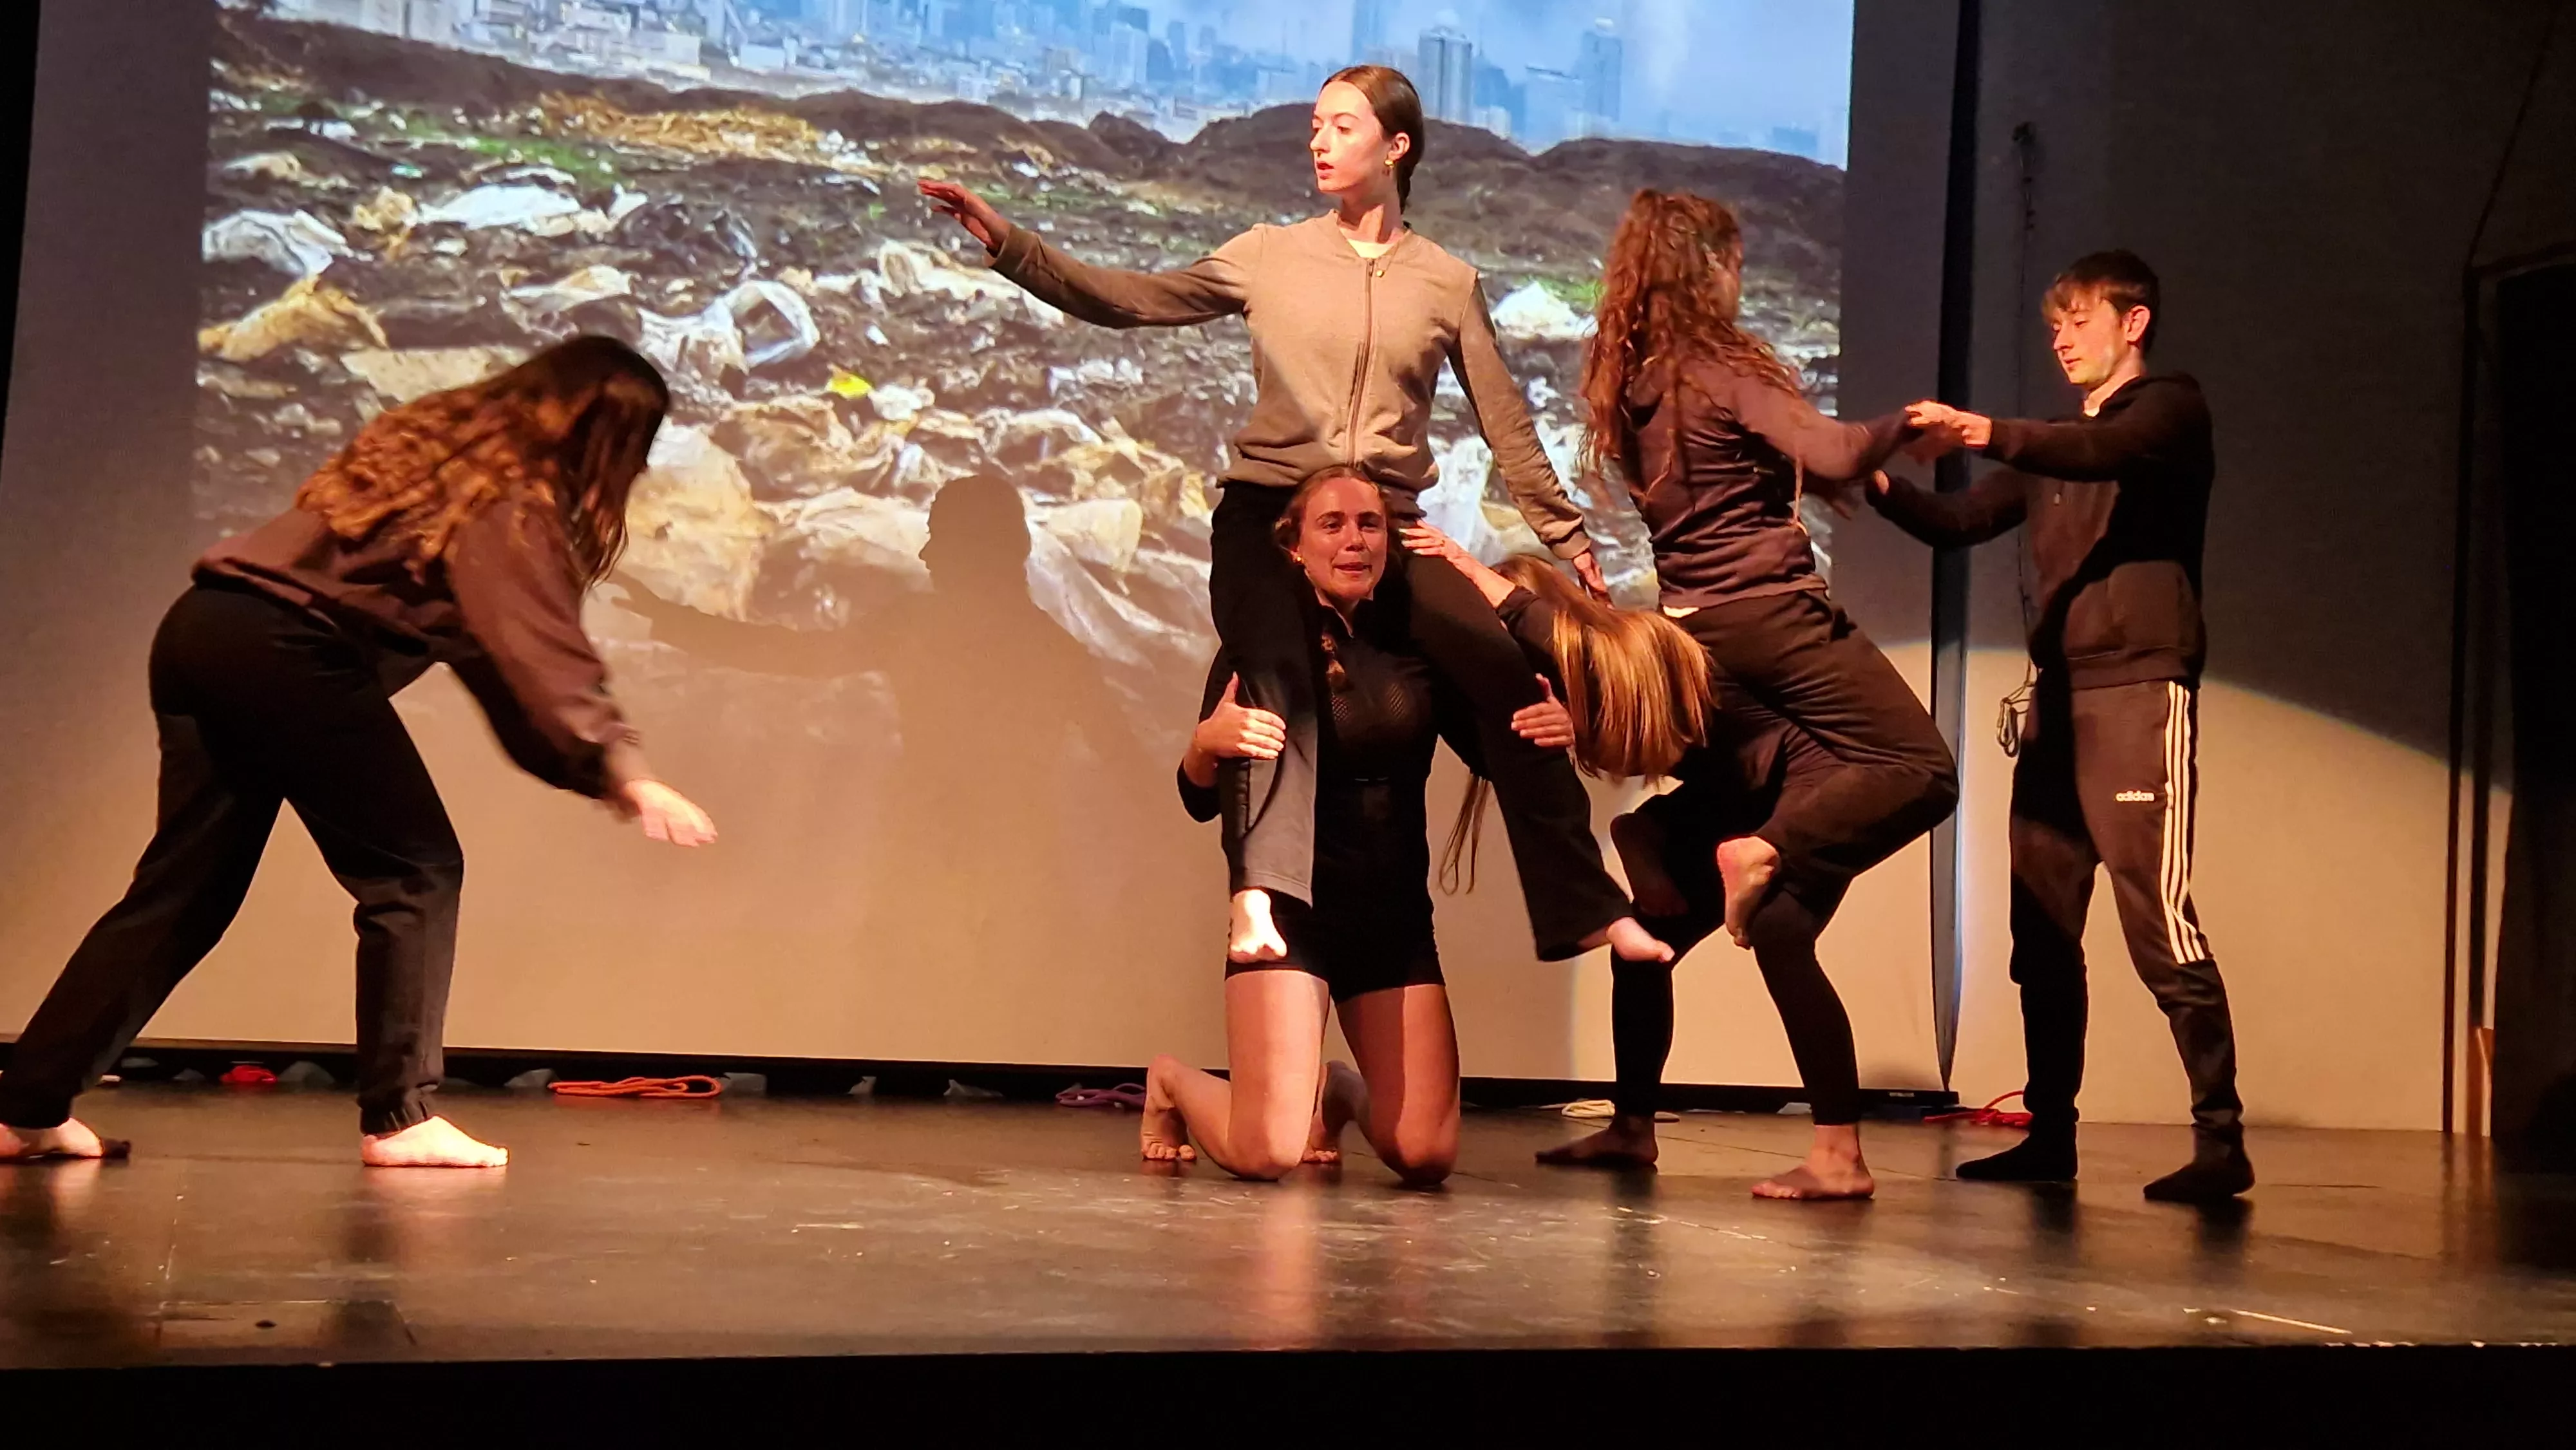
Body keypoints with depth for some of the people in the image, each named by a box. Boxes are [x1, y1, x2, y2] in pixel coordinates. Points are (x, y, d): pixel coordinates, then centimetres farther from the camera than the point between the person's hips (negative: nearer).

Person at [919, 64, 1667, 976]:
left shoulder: (1449, 283, 9)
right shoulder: (1270, 256, 7)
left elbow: (1505, 423, 12)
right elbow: (1127, 300, 3)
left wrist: (1566, 535, 13)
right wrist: (1007, 243, -6)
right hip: (1270, 513, -1)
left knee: (1513, 683, -11)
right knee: (1280, 683, -29)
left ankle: (1583, 910, -1)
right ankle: (1259, 898, -40)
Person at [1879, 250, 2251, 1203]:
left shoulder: (2170, 409, 3)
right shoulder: (2054, 444, 25)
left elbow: (2102, 455, -19)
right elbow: (1961, 522, 17)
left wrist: (1982, 433, -33)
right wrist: (1878, 485, -1)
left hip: (2140, 688, -7)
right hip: (2056, 695, 7)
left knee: (2158, 919, -13)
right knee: (2042, 930, 4)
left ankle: (2221, 1141, -10)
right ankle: (2049, 1134, 9)